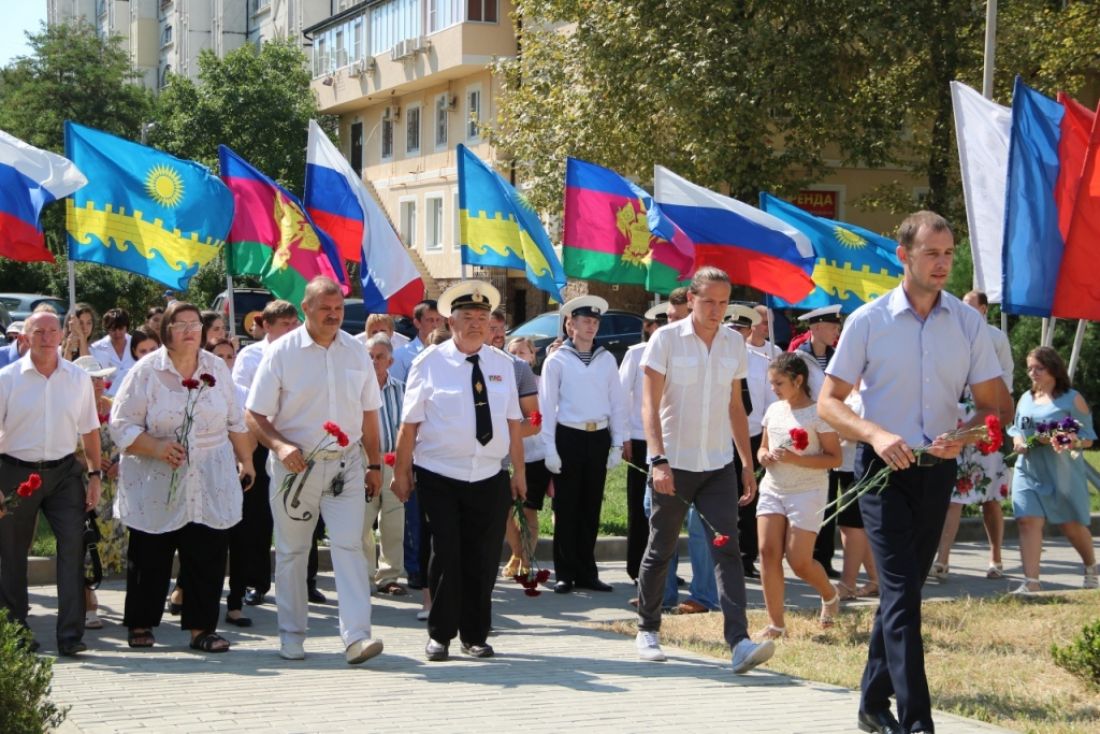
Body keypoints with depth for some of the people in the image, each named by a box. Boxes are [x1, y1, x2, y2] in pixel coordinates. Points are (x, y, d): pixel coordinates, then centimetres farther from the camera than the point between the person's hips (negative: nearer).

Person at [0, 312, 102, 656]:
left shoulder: (78, 378, 5)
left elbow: (89, 430, 10)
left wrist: (95, 475, 4)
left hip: (64, 472, 1)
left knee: (73, 546, -11)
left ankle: (70, 634, -8)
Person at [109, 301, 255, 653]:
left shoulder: (217, 368, 8)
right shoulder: (146, 371, -4)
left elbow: (236, 422, 16)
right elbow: (121, 425, -7)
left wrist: (246, 461, 16)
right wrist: (157, 447, -19)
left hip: (210, 484, 2)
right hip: (155, 483, -2)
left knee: (208, 557, -1)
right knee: (149, 557, 5)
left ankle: (202, 627, 8)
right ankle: (140, 624, 19)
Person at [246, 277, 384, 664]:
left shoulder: (356, 352, 6)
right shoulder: (281, 352, -5)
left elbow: (369, 413, 14)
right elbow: (255, 415, -6)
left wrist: (374, 464, 14)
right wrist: (280, 446, -22)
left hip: (345, 464, 2)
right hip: (295, 465, -2)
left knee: (350, 546, -9)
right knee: (291, 552, 8)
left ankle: (356, 636, -13)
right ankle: (291, 635, 20)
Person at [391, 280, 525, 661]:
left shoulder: (502, 364, 9)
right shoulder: (431, 363, -2)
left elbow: (513, 421, 10)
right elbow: (410, 423, -2)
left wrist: (519, 471, 8)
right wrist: (402, 473, -3)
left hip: (489, 478, 3)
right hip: (439, 477, -3)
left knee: (483, 558, 5)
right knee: (446, 555, -4)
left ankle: (475, 635, 19)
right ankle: (440, 634, 11)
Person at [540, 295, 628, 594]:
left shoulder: (607, 359, 9)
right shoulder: (557, 361, -2)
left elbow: (617, 403, 10)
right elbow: (547, 407, -4)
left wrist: (617, 444, 4)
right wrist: (550, 450, -9)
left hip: (599, 438, 3)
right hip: (569, 436, -3)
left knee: (591, 509, 9)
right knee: (566, 510, 2)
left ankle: (586, 572, 17)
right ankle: (565, 574, 8)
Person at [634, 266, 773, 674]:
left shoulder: (734, 344, 7)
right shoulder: (666, 339, -7)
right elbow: (650, 405, -11)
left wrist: (748, 465, 12)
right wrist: (658, 459, -23)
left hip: (718, 465, 3)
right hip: (674, 464, -3)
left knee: (727, 548, -9)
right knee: (660, 550, 9)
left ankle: (739, 642, -18)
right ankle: (647, 630, 27)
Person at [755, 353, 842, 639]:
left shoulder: (818, 413, -9)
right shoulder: (774, 410, 10)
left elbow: (835, 458, -11)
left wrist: (796, 459, -22)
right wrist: (763, 455, -3)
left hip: (807, 492, -6)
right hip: (773, 489, 6)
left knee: (799, 560, -6)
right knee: (768, 551, -8)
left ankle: (830, 595, 27)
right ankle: (775, 624, -2)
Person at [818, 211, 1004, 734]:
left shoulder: (968, 323, 3)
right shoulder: (868, 321, -5)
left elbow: (991, 405, 6)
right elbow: (828, 403, -3)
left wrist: (965, 435, -16)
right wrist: (876, 434, -21)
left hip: (937, 472, 4)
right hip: (884, 470, -3)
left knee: (902, 590, 13)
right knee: (902, 593, -12)